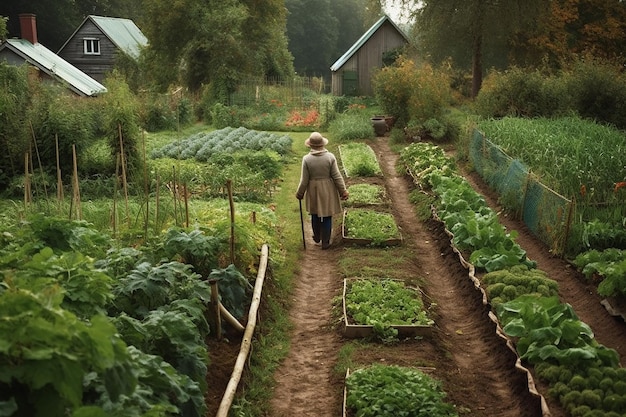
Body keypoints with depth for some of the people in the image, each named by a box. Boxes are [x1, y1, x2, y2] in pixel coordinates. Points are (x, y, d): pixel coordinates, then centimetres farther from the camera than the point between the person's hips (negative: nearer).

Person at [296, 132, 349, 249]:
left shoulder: (306, 159, -16)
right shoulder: (330, 157, -16)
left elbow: (304, 180, -10)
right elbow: (337, 177, -12)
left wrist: (299, 193, 6)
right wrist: (343, 191, 0)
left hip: (313, 191, 1)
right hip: (328, 191, -1)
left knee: (315, 215, 22)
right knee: (326, 216, 11)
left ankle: (317, 238, 40)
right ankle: (325, 242, 18)